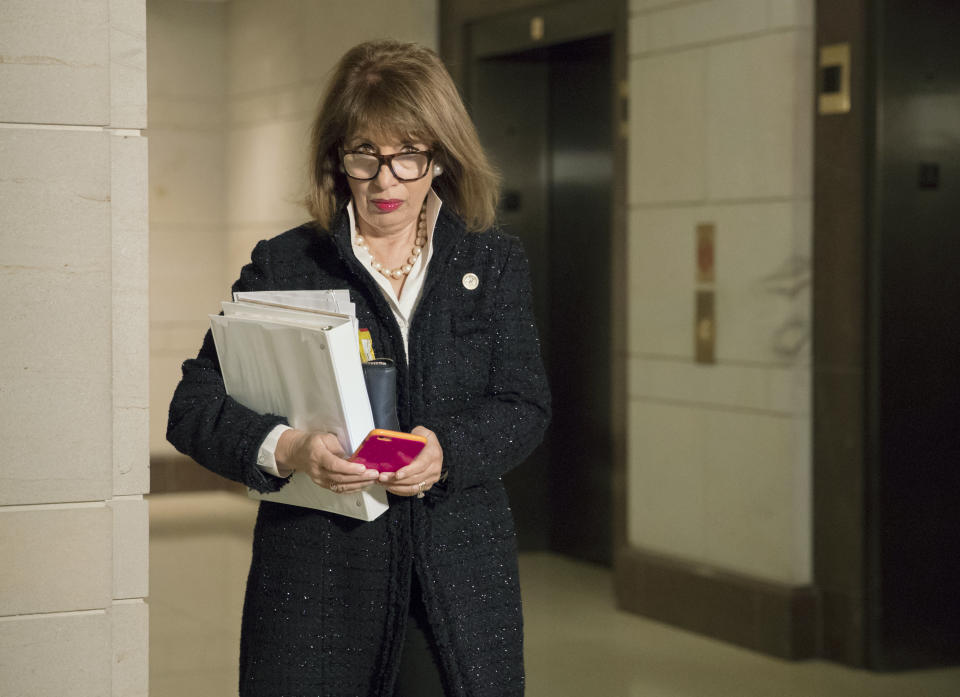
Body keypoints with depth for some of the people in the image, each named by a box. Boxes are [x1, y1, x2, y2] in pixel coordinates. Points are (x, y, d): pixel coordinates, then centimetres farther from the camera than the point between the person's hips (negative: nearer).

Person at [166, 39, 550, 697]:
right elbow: (194, 407, -2)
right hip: (316, 573, -1)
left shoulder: (495, 261, 10)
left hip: (460, 575, 1)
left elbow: (524, 407, 3)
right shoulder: (283, 265, 4)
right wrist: (285, 449, -22)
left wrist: (447, 448, -18)